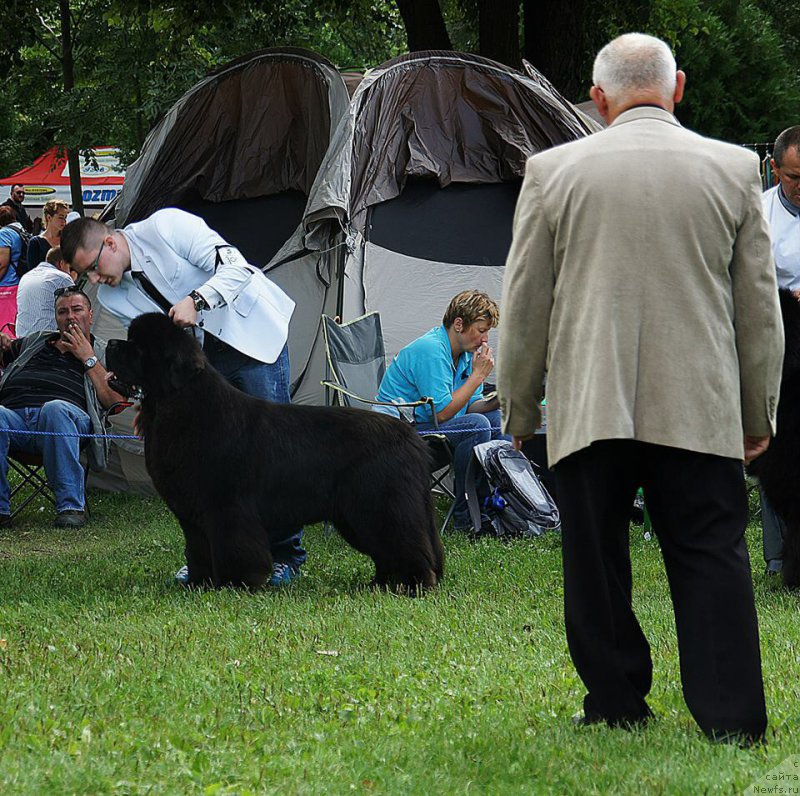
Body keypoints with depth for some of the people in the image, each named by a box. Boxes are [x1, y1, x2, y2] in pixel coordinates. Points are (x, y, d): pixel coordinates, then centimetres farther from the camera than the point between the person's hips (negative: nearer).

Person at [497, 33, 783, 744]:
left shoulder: (553, 172, 1)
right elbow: (759, 305, 7)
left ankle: (616, 705, 12)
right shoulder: (735, 170, 2)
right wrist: (759, 413, 16)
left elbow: (523, 308, 5)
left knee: (597, 566, 9)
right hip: (701, 410, 0)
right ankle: (731, 719, -4)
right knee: (711, 559, 1)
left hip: (589, 409, 0)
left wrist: (518, 411, 15)